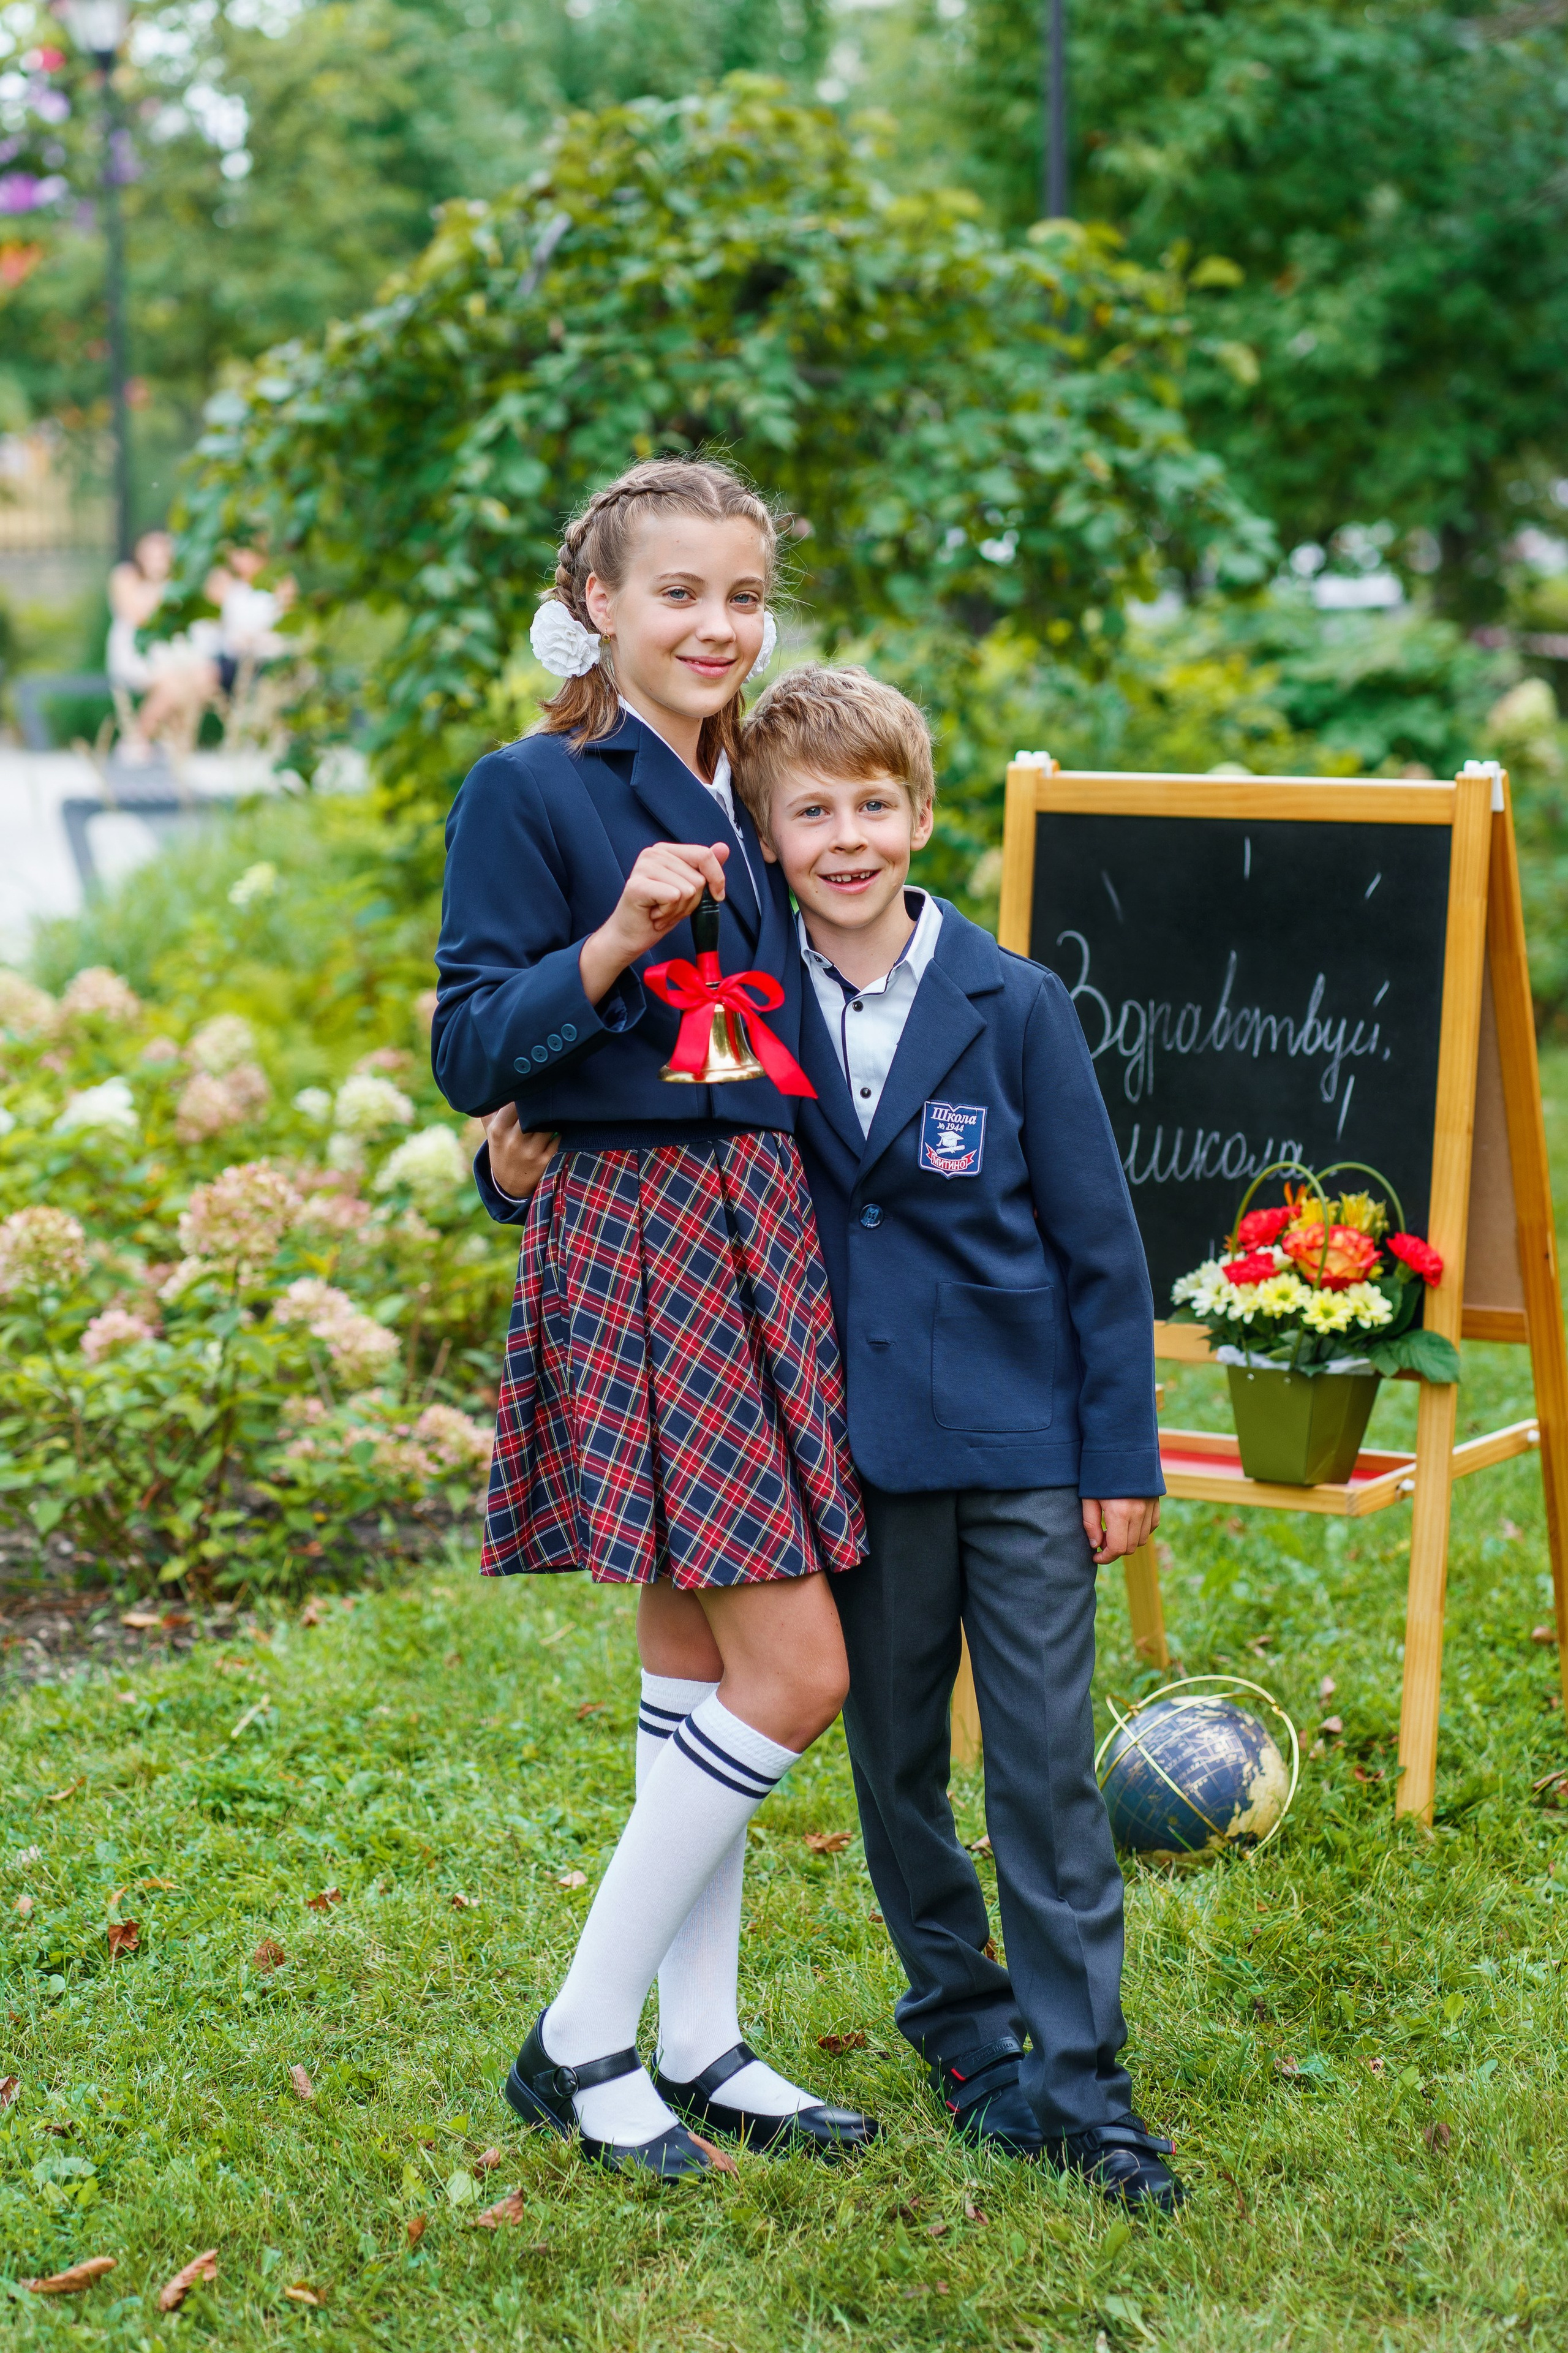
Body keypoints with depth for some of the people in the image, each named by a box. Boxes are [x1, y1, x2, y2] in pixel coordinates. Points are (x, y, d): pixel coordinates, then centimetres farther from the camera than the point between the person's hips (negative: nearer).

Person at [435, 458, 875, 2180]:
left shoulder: (743, 799, 14)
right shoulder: (530, 793, -8)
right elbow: (472, 1053, -14)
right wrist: (616, 939, -25)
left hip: (760, 1229, 8)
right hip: (629, 1233, -7)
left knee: (699, 1653, 12)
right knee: (795, 1670, -10)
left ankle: (699, 2047, 21)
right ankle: (580, 2043, 2)